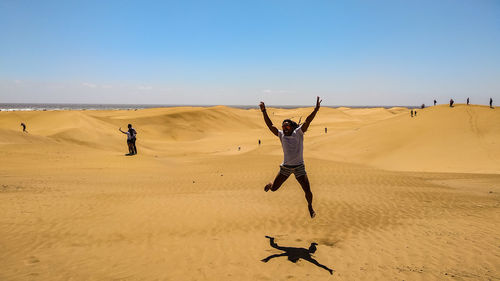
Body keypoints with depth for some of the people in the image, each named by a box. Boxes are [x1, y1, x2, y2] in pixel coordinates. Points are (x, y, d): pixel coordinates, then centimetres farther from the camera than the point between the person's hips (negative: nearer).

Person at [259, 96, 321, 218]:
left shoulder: (298, 132, -5)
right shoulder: (281, 134, 1)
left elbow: (307, 121, -18)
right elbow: (270, 125, -3)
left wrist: (316, 109, -30)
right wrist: (264, 111, -10)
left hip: (299, 167, -2)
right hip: (285, 167, 2)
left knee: (308, 191, -3)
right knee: (274, 188, 8)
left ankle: (310, 206, 30)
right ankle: (270, 184, 47)